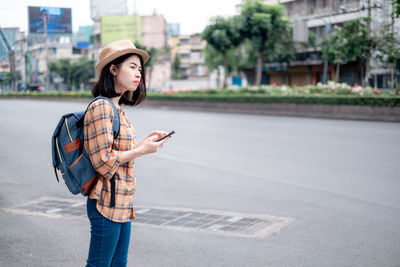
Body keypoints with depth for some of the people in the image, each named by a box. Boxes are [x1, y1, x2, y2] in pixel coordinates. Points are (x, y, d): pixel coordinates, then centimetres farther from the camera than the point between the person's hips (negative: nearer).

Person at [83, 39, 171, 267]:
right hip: (107, 202, -9)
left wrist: (145, 141, 6)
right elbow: (103, 161, -20)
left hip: (122, 203, 10)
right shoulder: (101, 107, -17)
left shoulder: (118, 108, 13)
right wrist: (143, 150, -15)